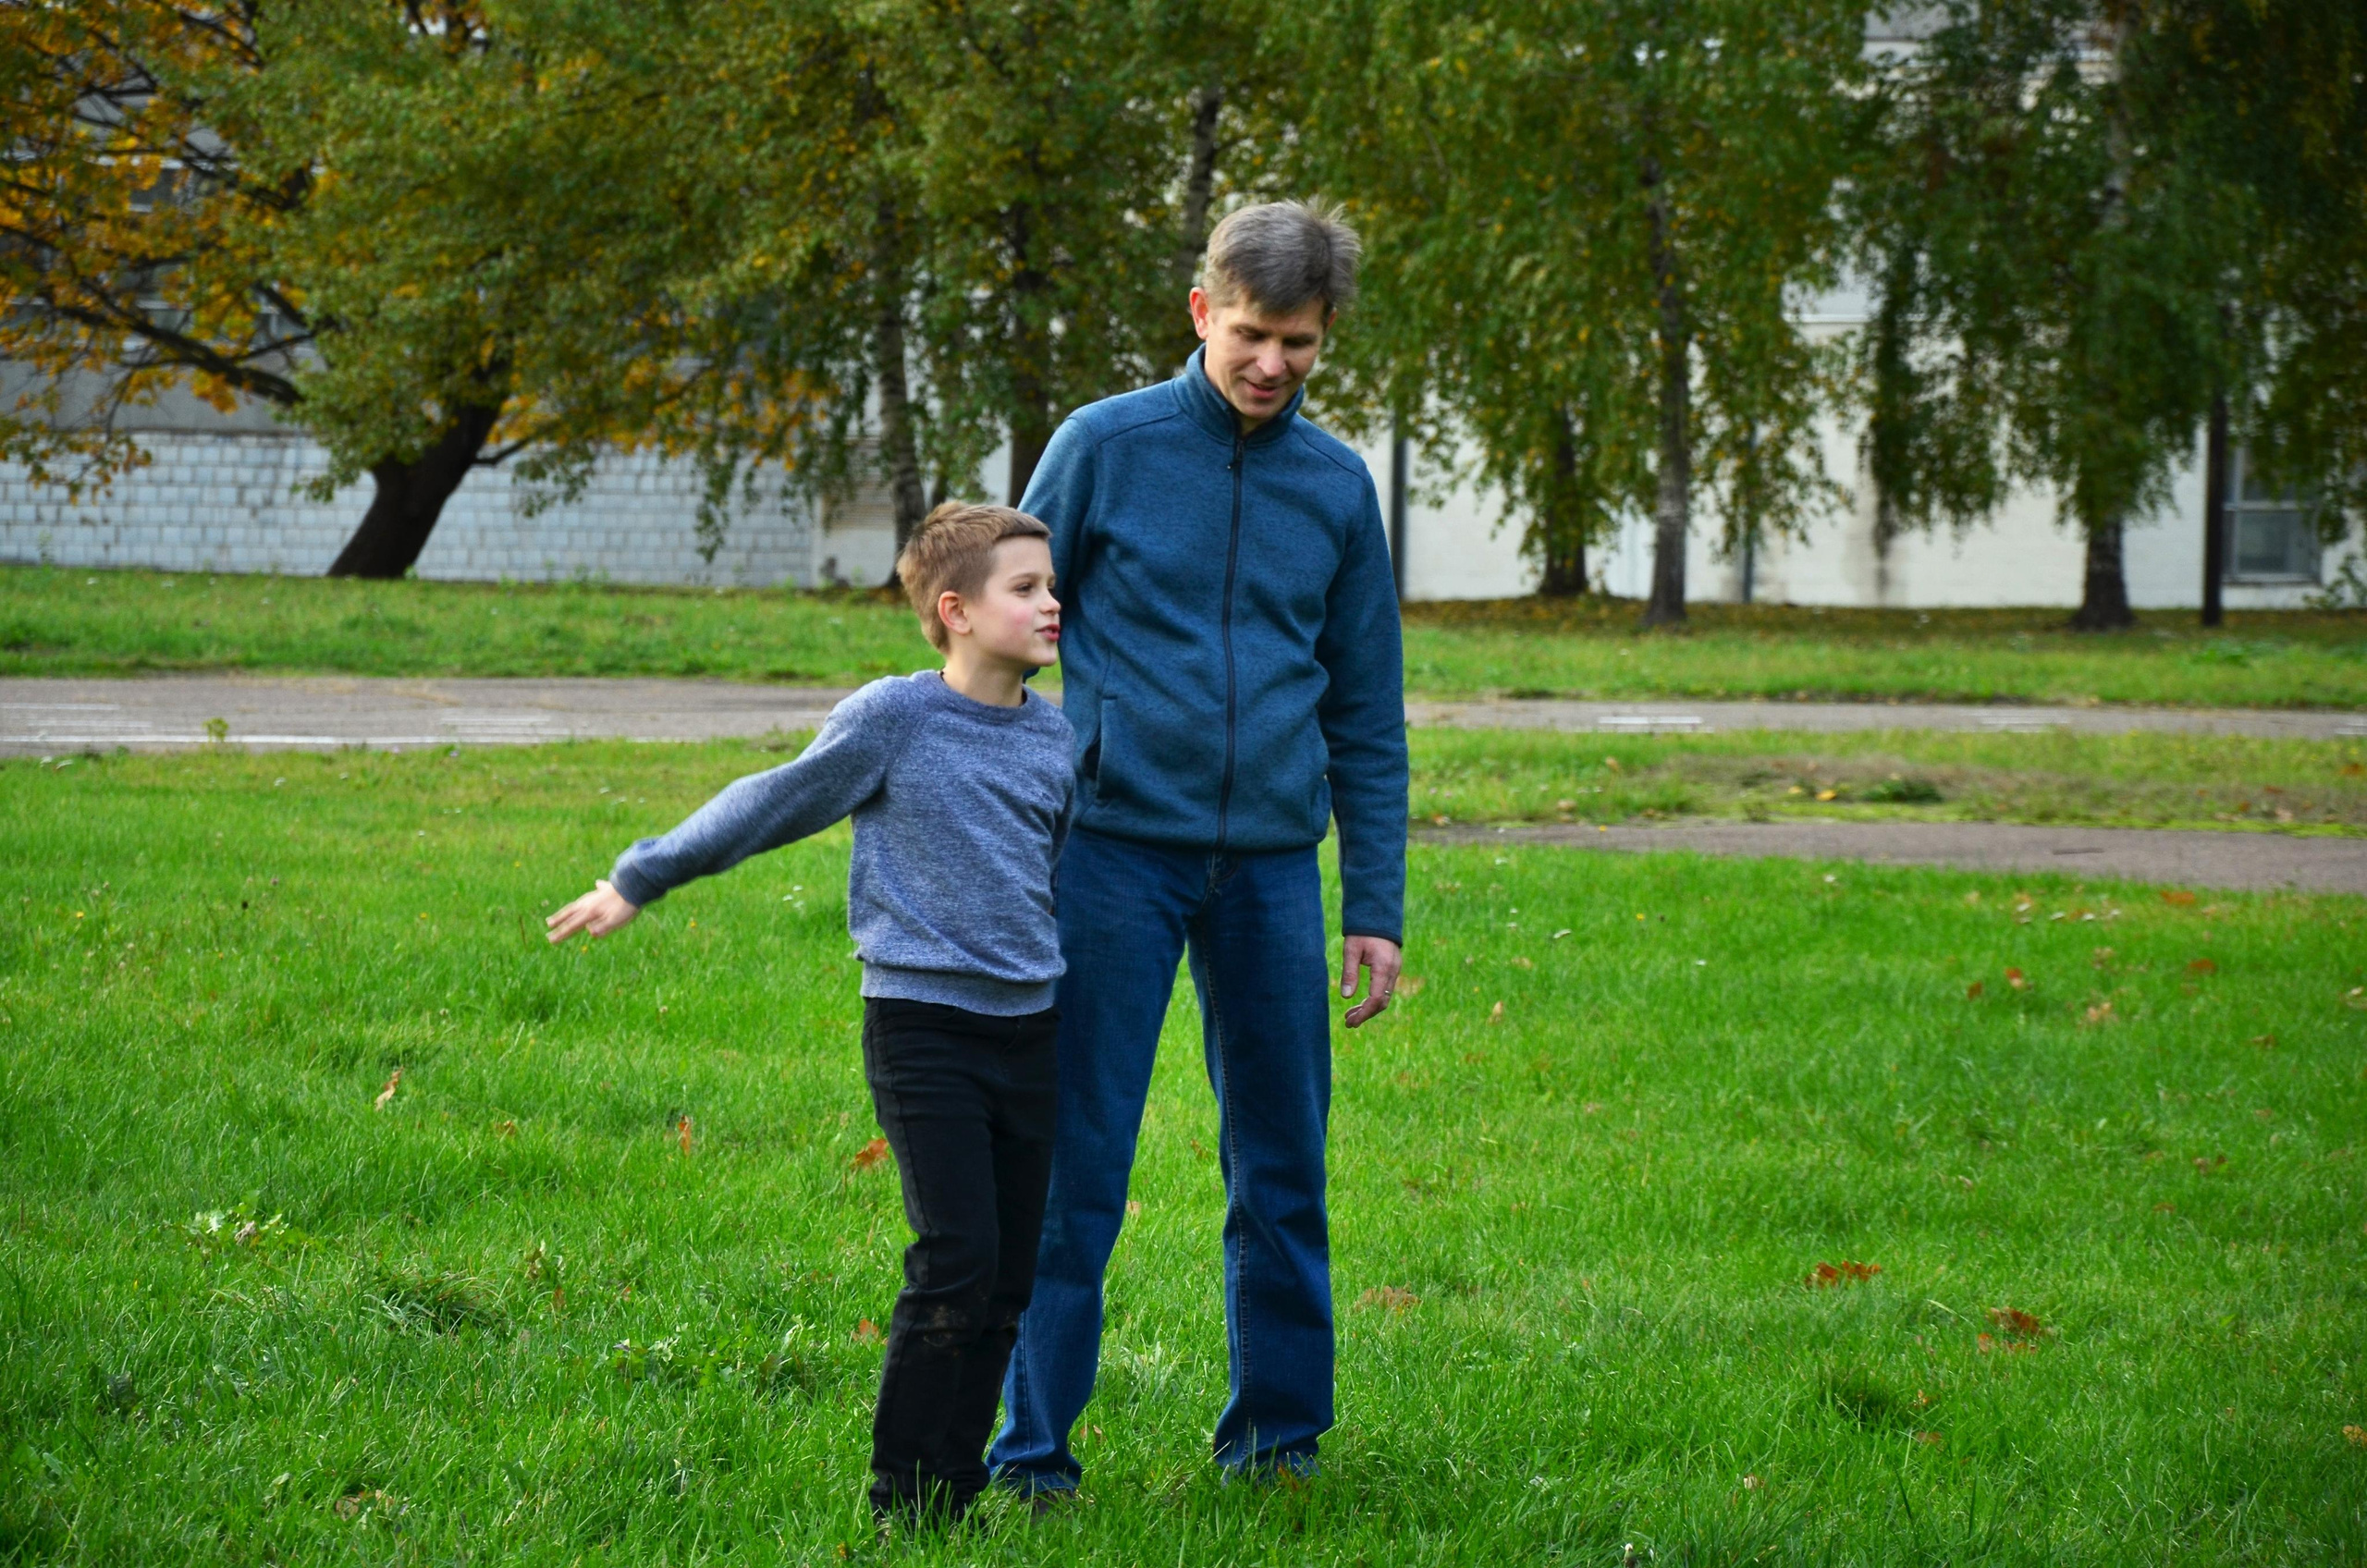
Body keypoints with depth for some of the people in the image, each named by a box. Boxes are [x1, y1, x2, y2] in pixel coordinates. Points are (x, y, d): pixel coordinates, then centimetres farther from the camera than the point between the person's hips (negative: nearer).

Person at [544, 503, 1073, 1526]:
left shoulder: (1055, 740, 9)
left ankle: (959, 1485, 14)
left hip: (1031, 1029, 5)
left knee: (1009, 1282, 5)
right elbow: (767, 808, 2)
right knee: (956, 1264, -13)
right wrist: (639, 881, 8)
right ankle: (906, 1497, -2)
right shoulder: (893, 719, -7)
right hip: (922, 1027, -5)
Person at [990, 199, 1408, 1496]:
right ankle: (1033, 1450, 3)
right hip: (1116, 852, -3)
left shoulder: (1338, 487, 9)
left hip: (1273, 865, 3)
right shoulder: (1105, 448, 0)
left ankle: (1278, 1430, 20)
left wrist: (1376, 908, 10)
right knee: (1076, 1167, -3)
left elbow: (1367, 716, 14)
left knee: (1282, 1167, 8)